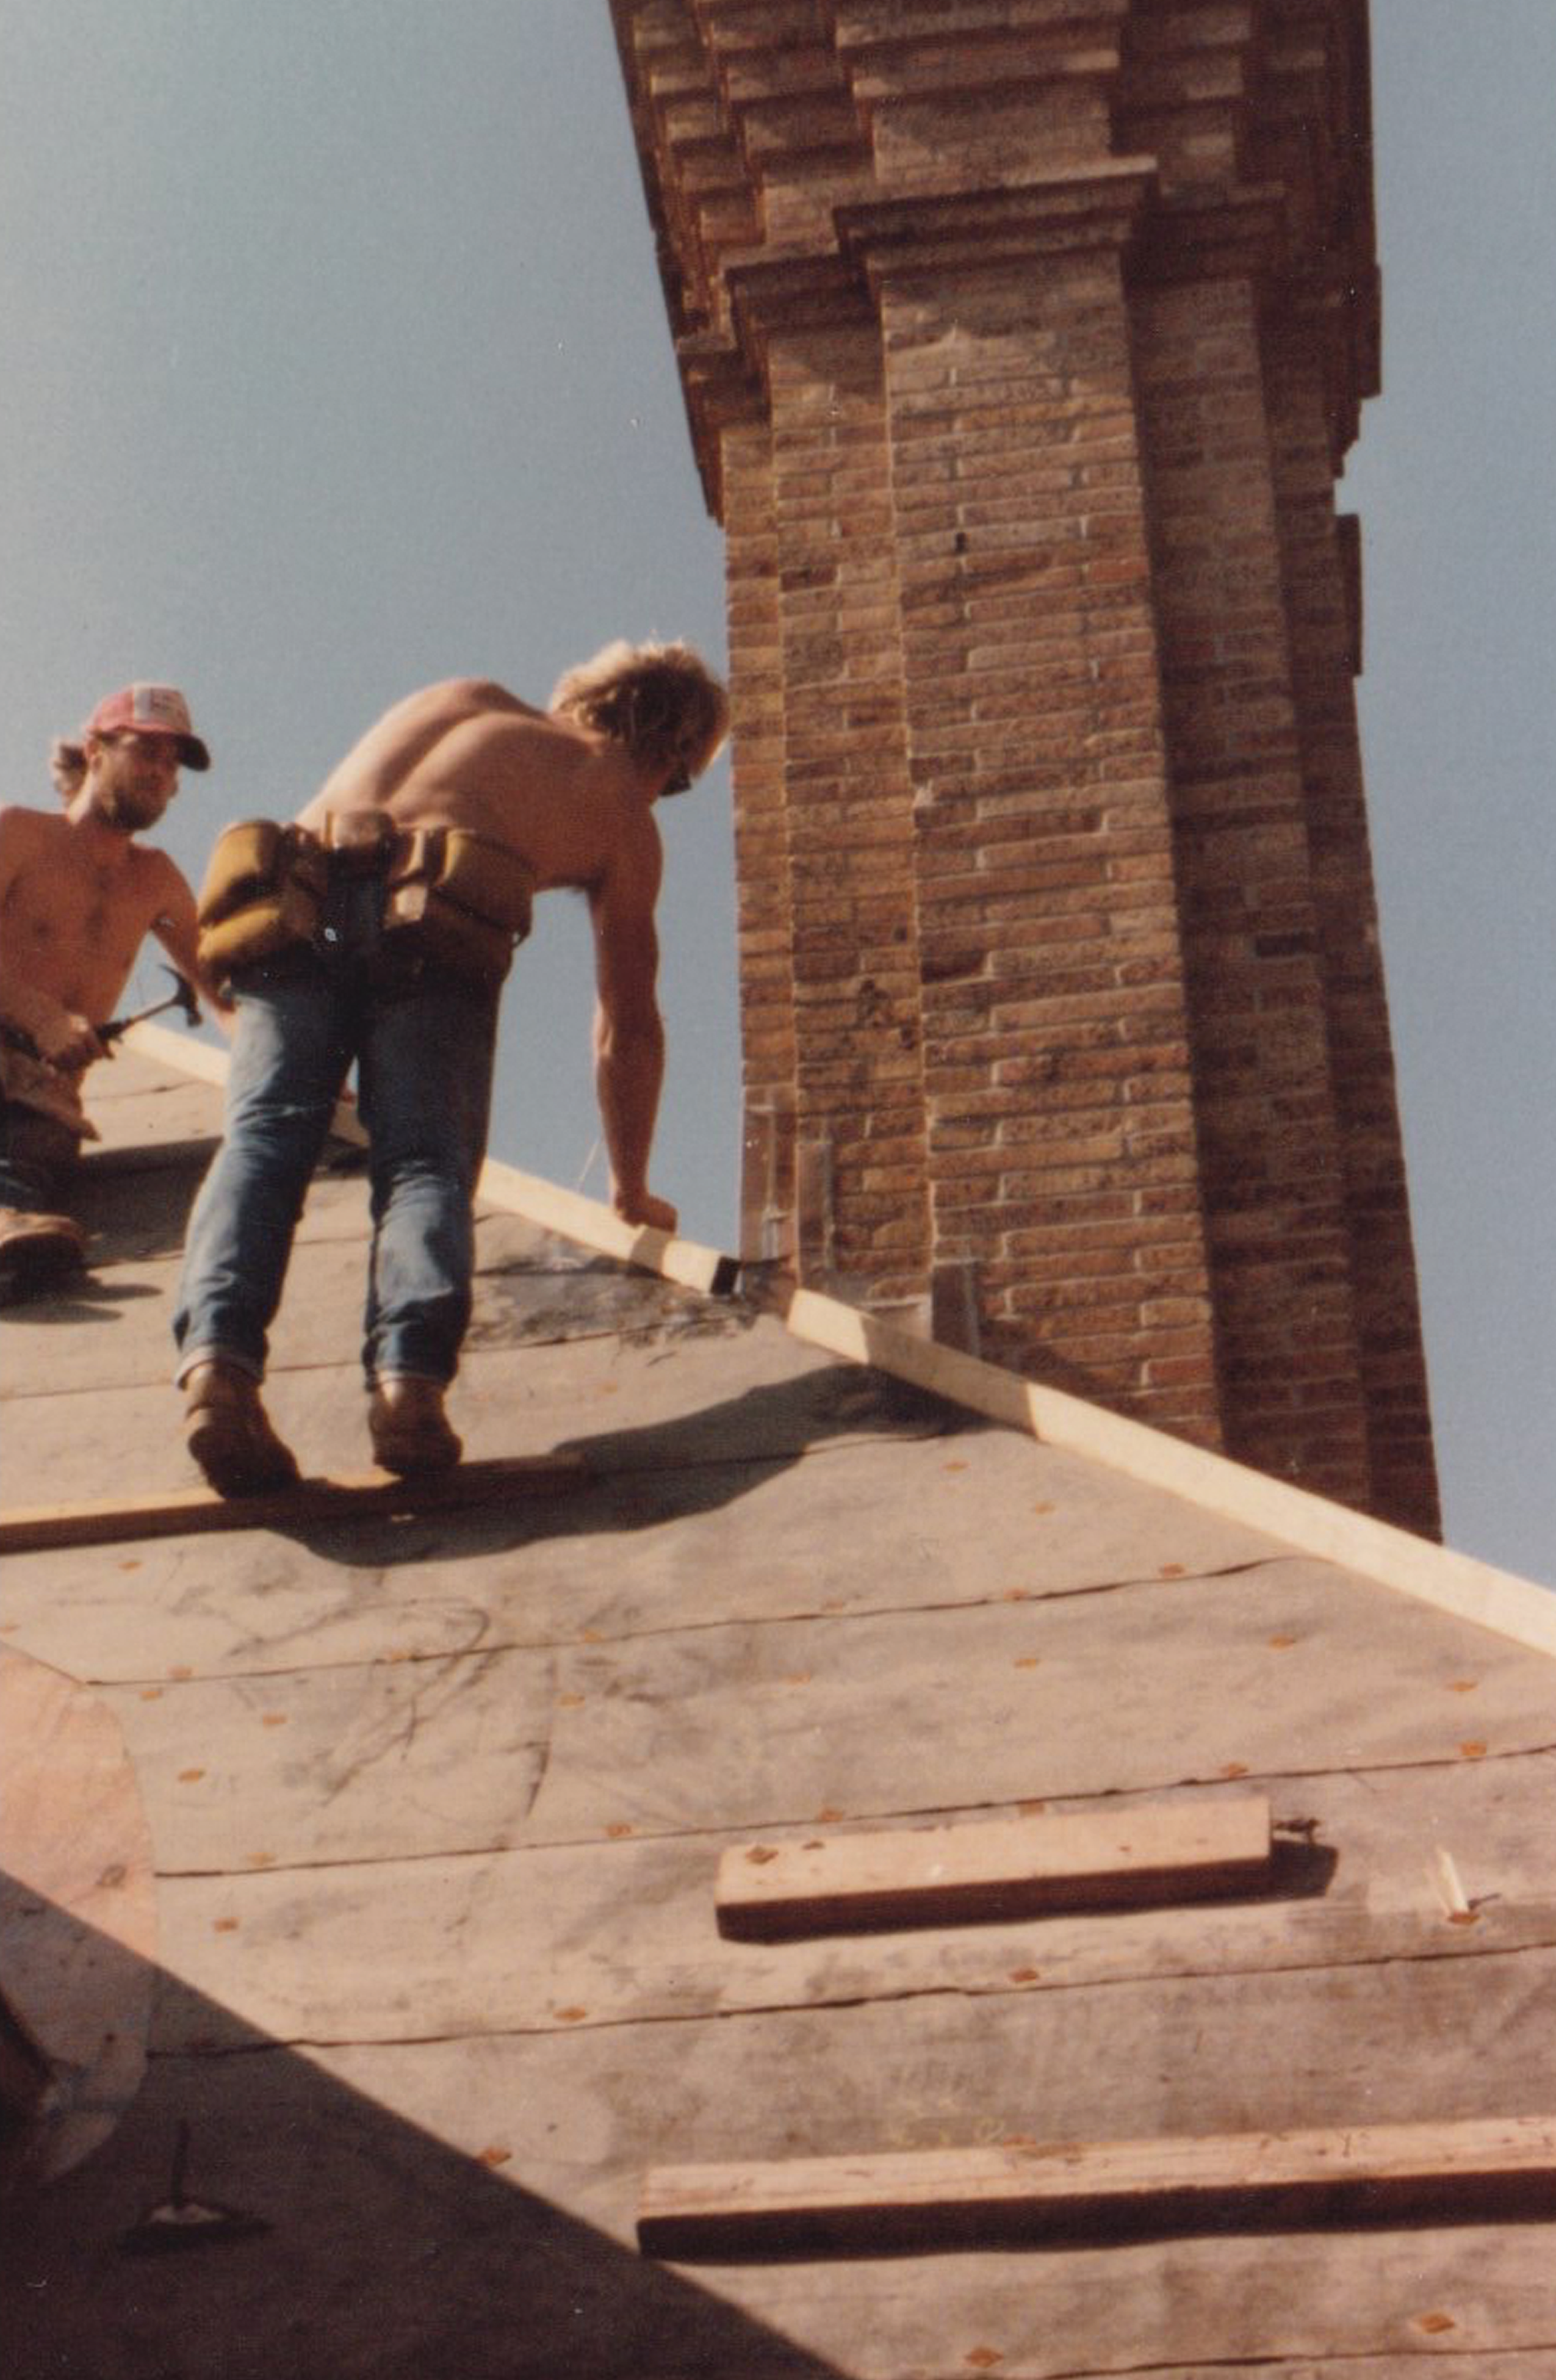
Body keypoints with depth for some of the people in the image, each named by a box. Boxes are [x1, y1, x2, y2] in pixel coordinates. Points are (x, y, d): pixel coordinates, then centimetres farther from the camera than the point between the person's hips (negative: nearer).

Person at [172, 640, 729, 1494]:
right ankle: (409, 1375, -32)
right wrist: (632, 1191, 39)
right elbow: (627, 1024, 29)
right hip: (428, 926, -3)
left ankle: (217, 1359, -32)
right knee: (426, 1158, -6)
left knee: (264, 1134, -9)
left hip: (292, 904, 3)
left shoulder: (465, 699, 36)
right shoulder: (622, 812, 26)